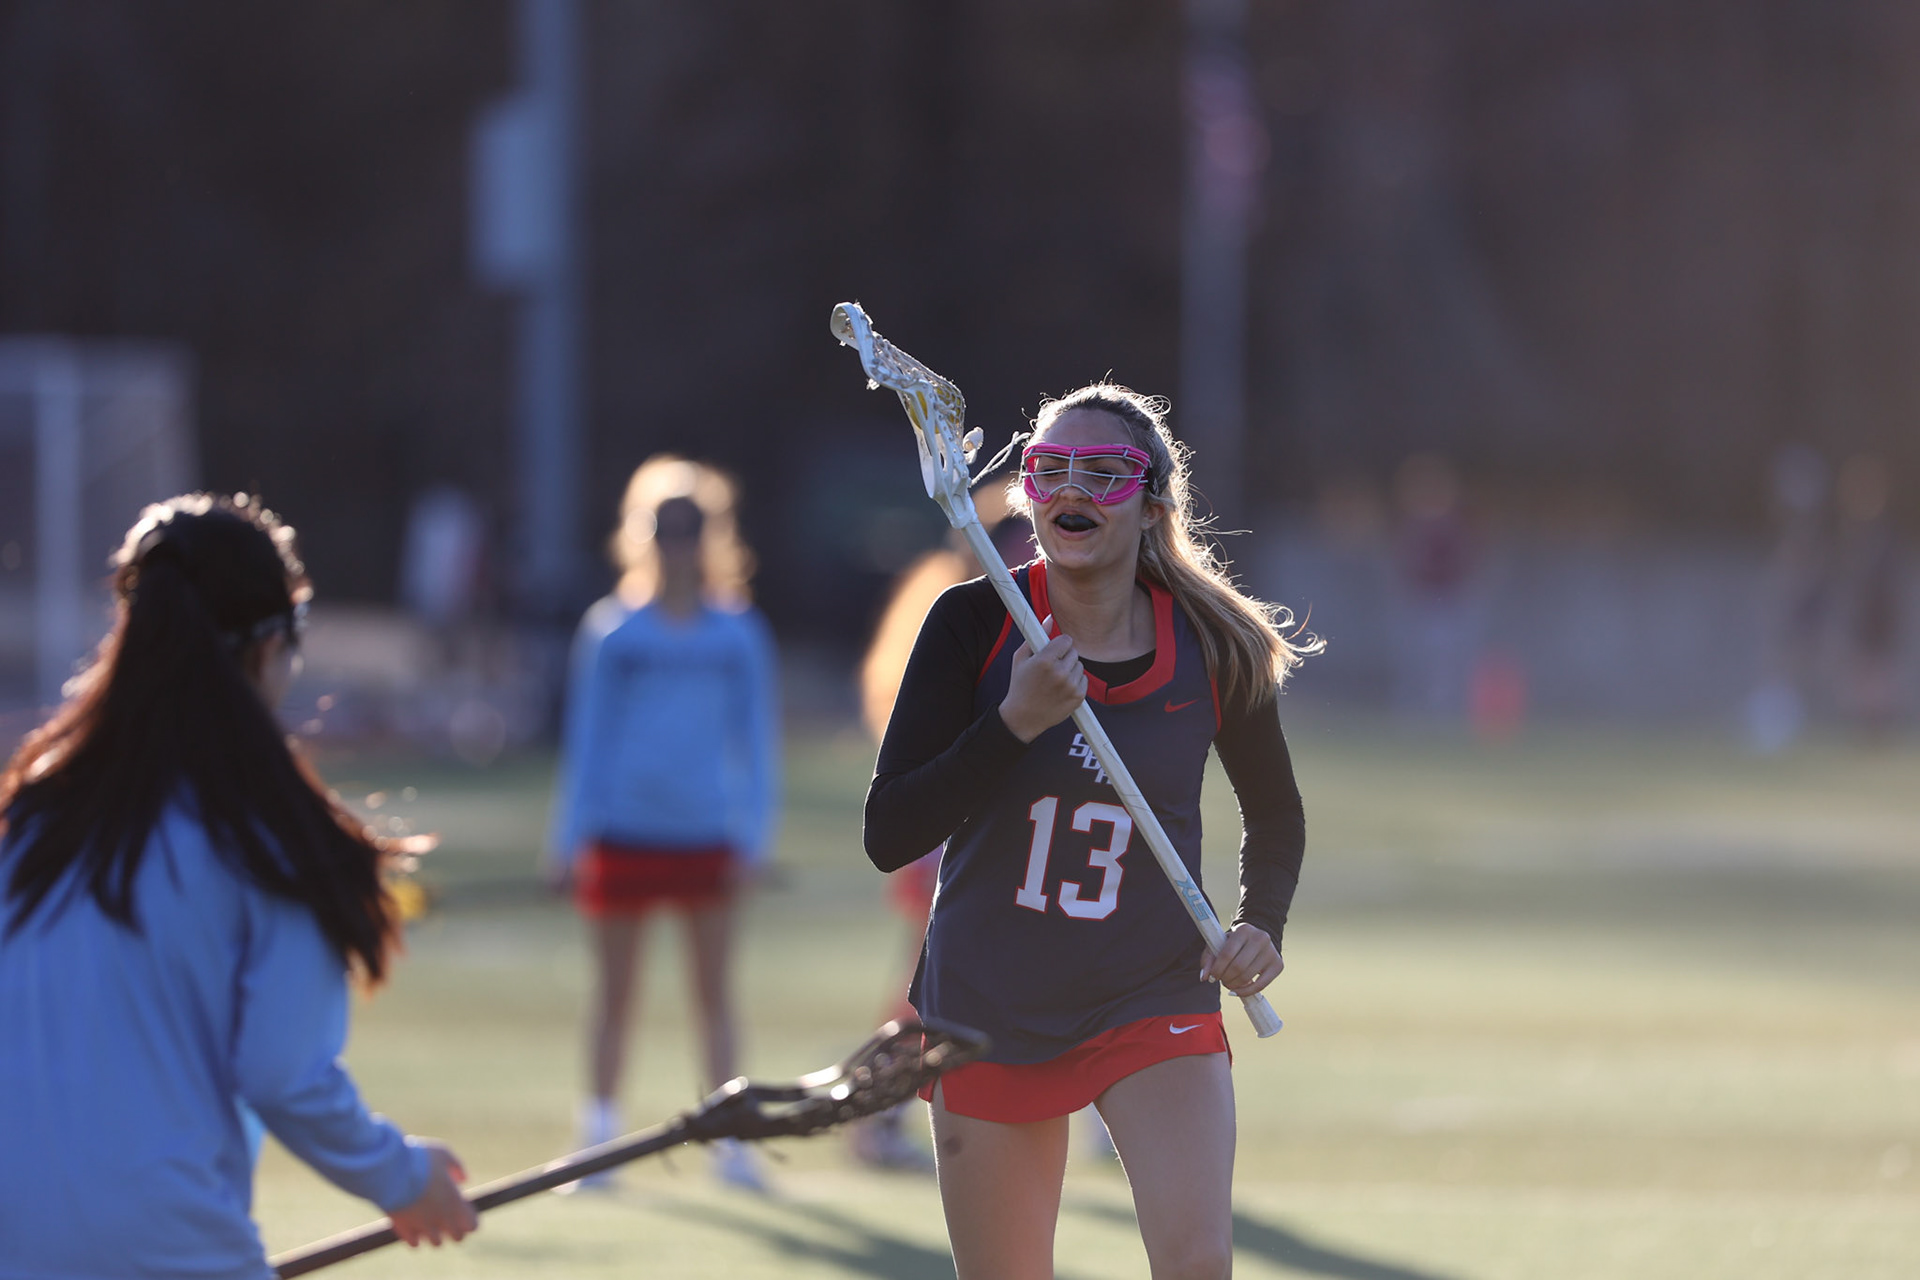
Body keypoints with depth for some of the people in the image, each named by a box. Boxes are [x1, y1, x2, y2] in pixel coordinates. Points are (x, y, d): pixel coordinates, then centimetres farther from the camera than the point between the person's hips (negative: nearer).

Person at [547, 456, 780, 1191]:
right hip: (624, 831, 0)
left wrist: (752, 836, 0)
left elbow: (756, 739, 8)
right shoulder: (612, 630, 4)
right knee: (614, 997, 4)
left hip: (706, 834, 0)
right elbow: (587, 736, 7)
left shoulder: (738, 633, 5)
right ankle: (599, 1137, 10)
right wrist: (571, 840, 2)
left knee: (715, 993, 2)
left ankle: (729, 1140, 5)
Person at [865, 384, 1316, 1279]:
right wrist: (1017, 721, -23)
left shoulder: (1215, 649, -5)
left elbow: (1274, 814, 14)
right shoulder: (975, 624, -9)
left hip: (1156, 1002, 0)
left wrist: (1261, 926, -4)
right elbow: (888, 836, -14)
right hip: (991, 1005, 0)